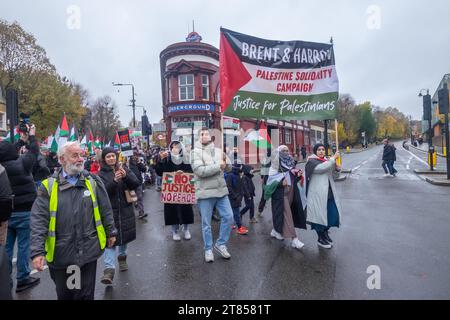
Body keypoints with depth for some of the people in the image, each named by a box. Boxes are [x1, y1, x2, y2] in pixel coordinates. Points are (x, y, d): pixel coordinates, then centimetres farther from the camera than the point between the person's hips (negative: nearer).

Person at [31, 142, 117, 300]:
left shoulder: (93, 181, -1)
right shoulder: (49, 186, -5)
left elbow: (106, 210, 5)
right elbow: (39, 220, -8)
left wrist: (110, 232, 9)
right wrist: (38, 251, -14)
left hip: (89, 251, 0)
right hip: (60, 254, 0)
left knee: (86, 294, 11)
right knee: (64, 294, 21)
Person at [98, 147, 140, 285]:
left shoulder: (124, 169, 6)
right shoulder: (101, 174, -1)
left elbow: (136, 184, -5)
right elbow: (103, 191, -15)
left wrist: (125, 175, -22)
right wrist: (114, 180, -31)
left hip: (125, 209, 3)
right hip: (110, 211, -3)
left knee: (125, 234, 16)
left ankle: (122, 256, 40)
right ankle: (109, 269, -9)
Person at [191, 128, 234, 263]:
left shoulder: (218, 151, 9)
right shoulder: (196, 152, -7)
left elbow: (227, 168, 11)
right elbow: (200, 171, -21)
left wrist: (226, 163, -13)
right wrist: (218, 166, -15)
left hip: (221, 190, 5)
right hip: (205, 192, -4)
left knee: (228, 217, 5)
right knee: (206, 223, 7)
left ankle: (220, 244, 24)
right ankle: (208, 249, 25)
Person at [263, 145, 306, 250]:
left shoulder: (291, 163, 13)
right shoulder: (275, 165, -6)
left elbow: (294, 178, 17)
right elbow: (271, 179, -12)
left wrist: (298, 175, -3)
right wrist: (280, 182, -26)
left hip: (291, 191, 7)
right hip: (281, 193, -7)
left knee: (284, 213, 14)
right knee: (286, 214, -7)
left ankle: (276, 231, 33)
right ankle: (294, 239, -6)